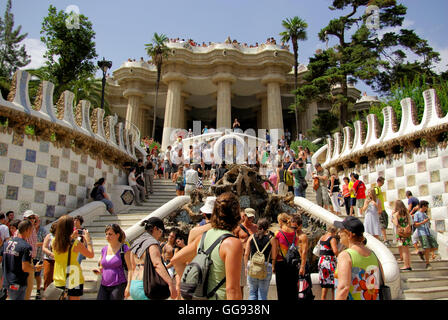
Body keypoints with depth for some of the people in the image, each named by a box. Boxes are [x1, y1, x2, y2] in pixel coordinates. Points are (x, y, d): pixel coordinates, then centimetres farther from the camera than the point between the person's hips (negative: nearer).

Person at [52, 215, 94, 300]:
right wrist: (88, 240, 1)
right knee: (74, 298, 9)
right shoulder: (76, 243, -19)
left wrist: (71, 238, 18)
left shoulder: (54, 242, -5)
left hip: (58, 281, 4)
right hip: (73, 281, -4)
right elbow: (91, 255, -7)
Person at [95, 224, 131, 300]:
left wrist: (128, 286, -15)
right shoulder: (104, 250, 11)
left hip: (118, 286, -5)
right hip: (104, 286, 5)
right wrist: (98, 270, -1)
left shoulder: (124, 249, -6)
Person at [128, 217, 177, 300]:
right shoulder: (152, 242, -11)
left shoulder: (136, 243, 15)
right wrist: (170, 283, -31)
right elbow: (157, 264, -25)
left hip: (134, 285, 9)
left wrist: (129, 285, 27)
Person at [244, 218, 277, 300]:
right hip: (266, 266, -1)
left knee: (252, 292, 13)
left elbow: (246, 254, 4)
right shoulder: (272, 239, 0)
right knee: (263, 293, 8)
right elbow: (273, 257, 0)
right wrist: (272, 266, 15)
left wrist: (246, 266, 13)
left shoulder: (251, 237, 4)